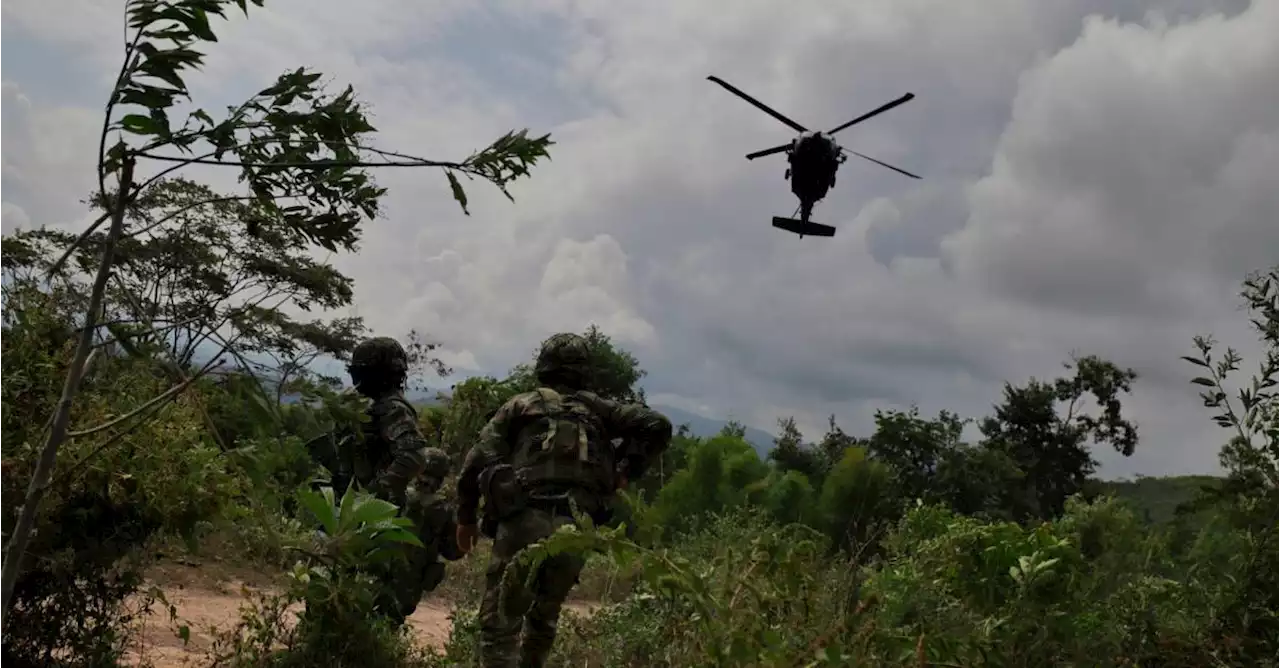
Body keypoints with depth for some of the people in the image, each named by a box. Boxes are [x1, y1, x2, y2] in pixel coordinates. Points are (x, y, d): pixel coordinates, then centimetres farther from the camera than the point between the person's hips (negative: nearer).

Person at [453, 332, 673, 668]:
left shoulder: (520, 405, 14)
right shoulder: (596, 408, 19)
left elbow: (476, 463, 6)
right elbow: (658, 426, 11)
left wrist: (466, 517, 16)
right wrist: (627, 469, 15)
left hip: (525, 522, -3)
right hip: (575, 531, 3)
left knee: (499, 623, 1)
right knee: (544, 618, 23)